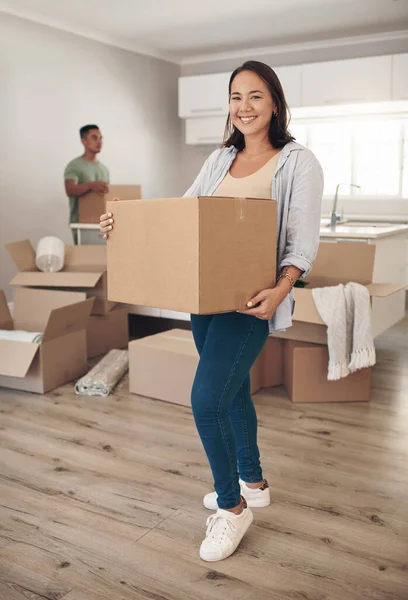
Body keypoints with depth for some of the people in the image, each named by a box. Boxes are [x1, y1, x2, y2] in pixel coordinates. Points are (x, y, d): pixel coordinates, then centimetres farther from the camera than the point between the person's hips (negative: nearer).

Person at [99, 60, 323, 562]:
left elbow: (303, 243, -11)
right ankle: (252, 483, 39)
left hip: (251, 300, -7)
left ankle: (232, 507, 10)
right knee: (232, 390, 18)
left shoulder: (298, 163, -5)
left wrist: (279, 290, -28)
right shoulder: (220, 159, 12)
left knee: (207, 399, -13)